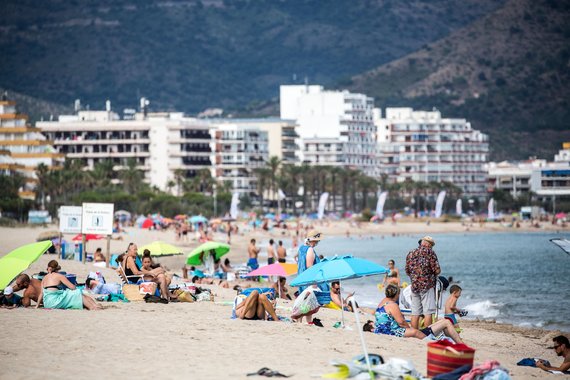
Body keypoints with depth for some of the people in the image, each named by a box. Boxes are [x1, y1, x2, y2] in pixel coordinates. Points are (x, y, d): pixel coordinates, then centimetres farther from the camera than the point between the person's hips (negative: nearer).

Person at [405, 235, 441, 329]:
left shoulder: (411, 253, 11)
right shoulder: (429, 252, -6)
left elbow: (407, 271, 16)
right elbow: (437, 270, -9)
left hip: (414, 286, 5)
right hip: (427, 285, -5)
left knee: (415, 313, 8)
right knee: (428, 312, -4)